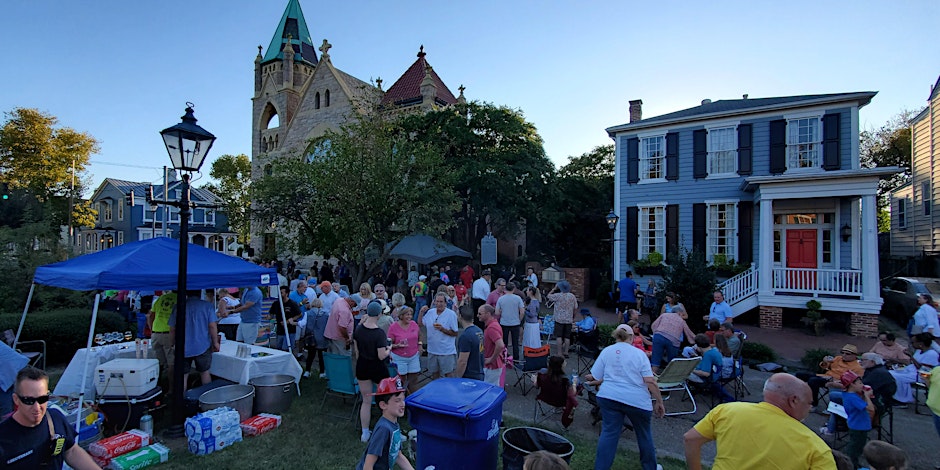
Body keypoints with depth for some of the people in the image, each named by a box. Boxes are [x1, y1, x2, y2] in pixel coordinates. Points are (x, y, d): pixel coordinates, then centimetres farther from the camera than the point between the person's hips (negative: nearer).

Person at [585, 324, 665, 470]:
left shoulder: (606, 351, 6)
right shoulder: (639, 353, 1)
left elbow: (596, 378, 4)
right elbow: (650, 381, -7)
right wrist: (659, 401, 1)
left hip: (609, 397, 1)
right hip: (637, 400, -1)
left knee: (609, 432, 8)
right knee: (644, 434, 20)